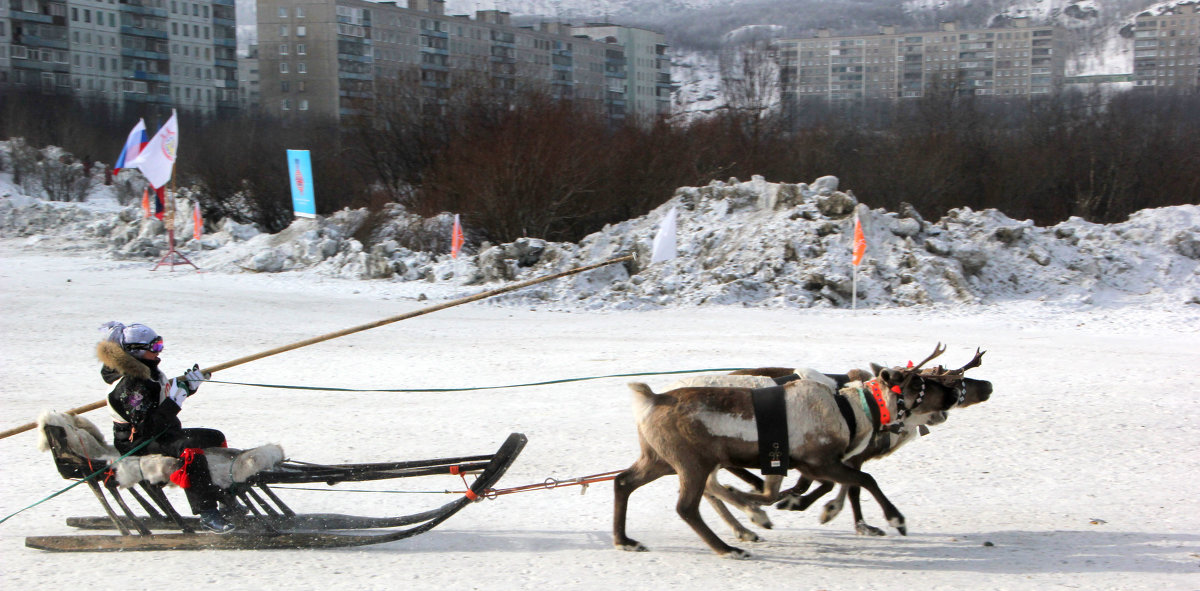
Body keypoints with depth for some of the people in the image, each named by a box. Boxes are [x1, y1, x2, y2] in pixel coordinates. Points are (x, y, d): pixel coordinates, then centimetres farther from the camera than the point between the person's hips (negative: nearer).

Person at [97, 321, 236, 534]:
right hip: (139, 444, -11)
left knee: (214, 437, 14)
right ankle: (207, 514, -38)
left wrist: (188, 383, 7)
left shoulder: (147, 371, 7)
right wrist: (176, 400, -32)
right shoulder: (130, 386, -23)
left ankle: (226, 499, 24)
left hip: (164, 432, 11)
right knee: (189, 447, -36)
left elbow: (165, 394, 24)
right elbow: (148, 426, -32)